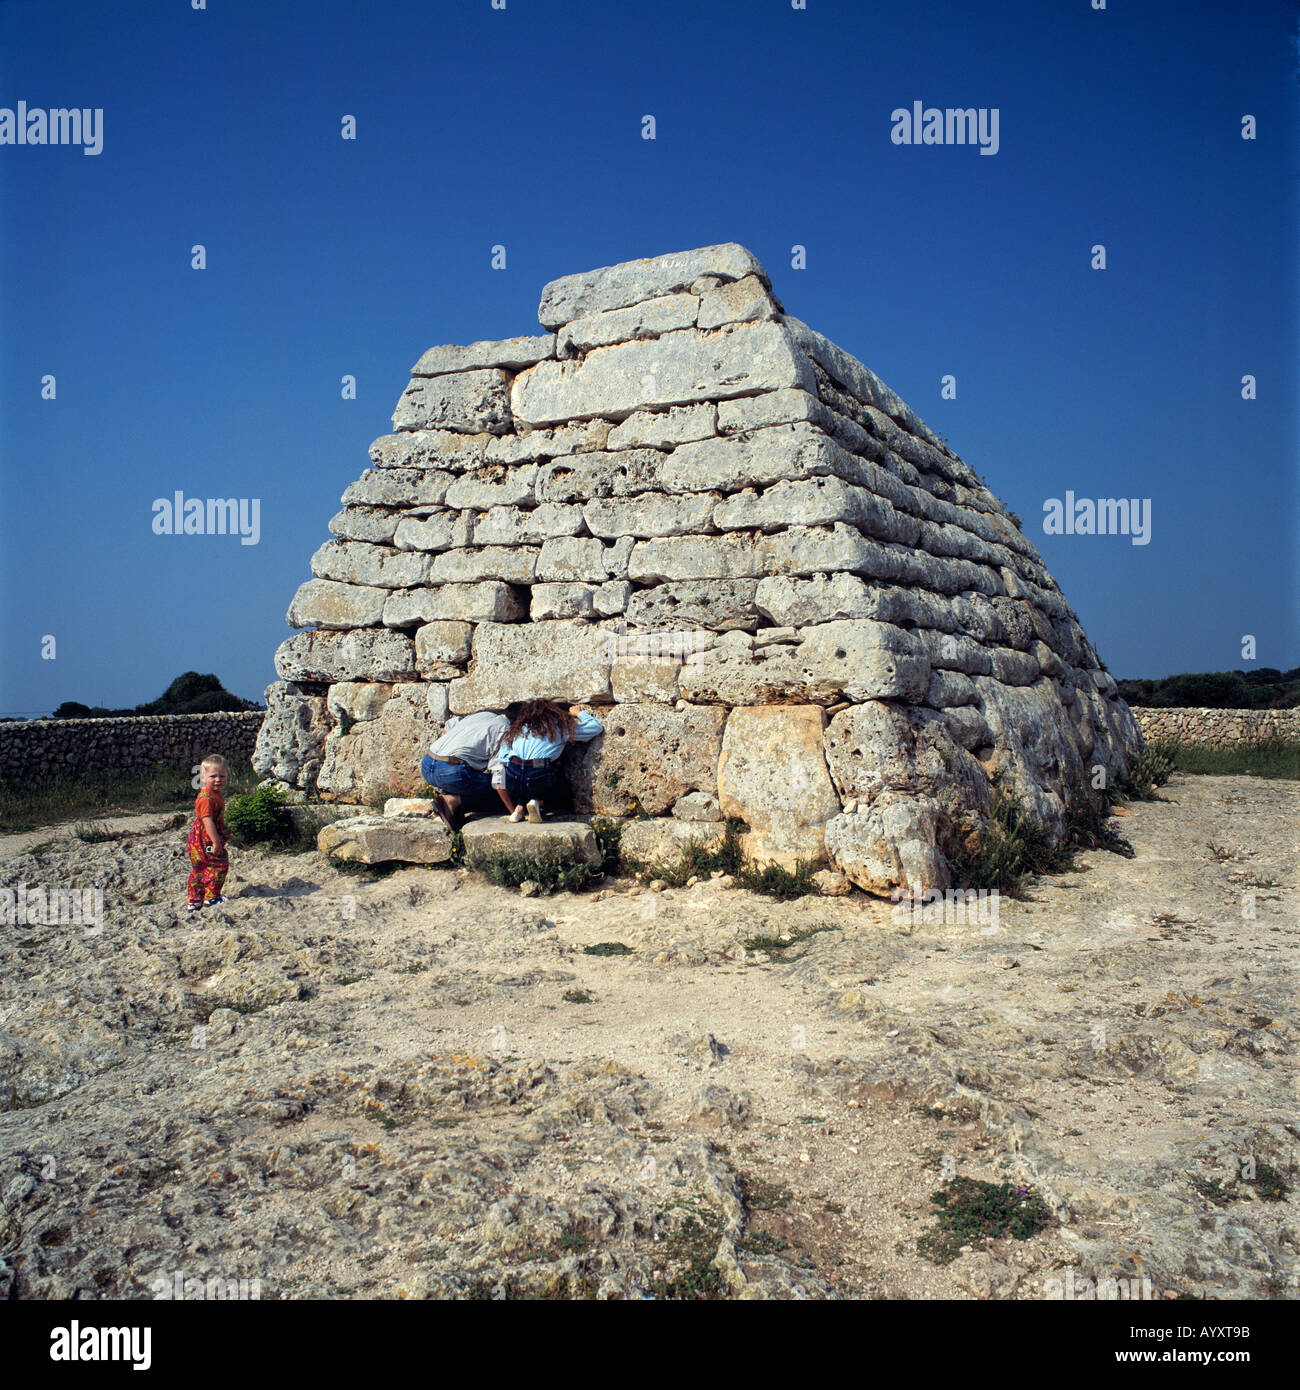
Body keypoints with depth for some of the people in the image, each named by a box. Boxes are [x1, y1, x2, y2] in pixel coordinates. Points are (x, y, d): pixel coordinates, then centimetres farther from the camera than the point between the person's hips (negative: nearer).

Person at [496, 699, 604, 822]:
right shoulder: (561, 725, 15)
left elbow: (501, 758, 14)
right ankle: (537, 802, -1)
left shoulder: (517, 727, 23)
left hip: (513, 776, 4)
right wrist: (579, 713, 34)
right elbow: (597, 727, 19)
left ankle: (518, 808, 6)